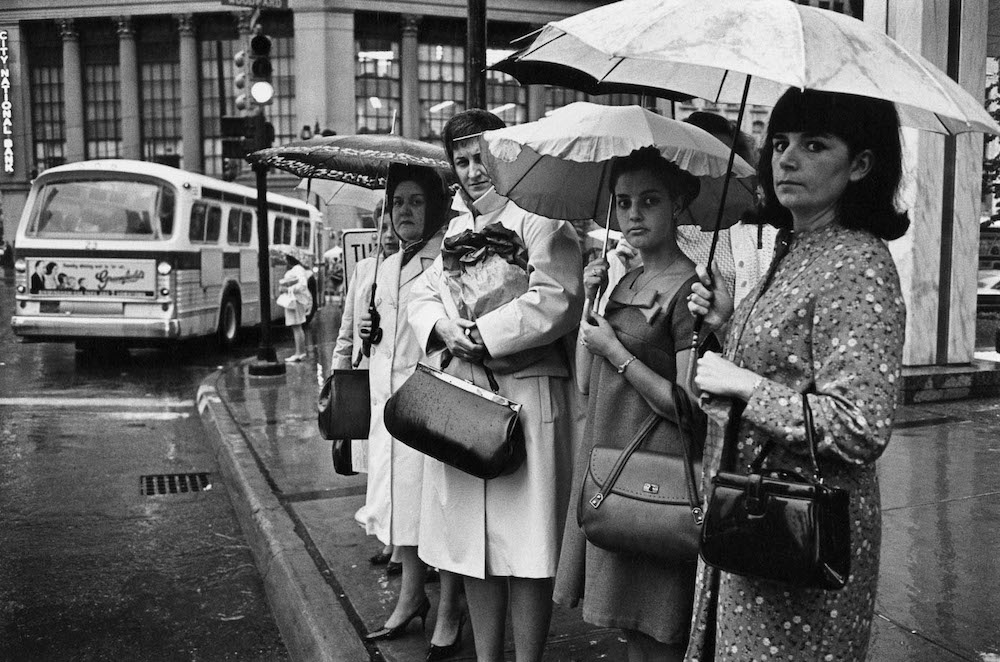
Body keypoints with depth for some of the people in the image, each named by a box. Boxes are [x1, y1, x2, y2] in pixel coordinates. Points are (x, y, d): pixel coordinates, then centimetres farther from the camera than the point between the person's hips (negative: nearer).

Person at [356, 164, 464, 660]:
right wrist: (367, 331, 8)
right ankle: (411, 595, 31)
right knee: (398, 493, 14)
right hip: (388, 392, 8)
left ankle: (448, 611, 13)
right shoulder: (385, 267, 16)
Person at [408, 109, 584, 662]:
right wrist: (443, 328, -6)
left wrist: (481, 335, -15)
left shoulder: (539, 221, -6)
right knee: (471, 540, 13)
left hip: (527, 399, -7)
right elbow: (424, 296, 17)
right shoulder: (456, 229, 18)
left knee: (525, 545, 1)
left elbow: (555, 300, -18)